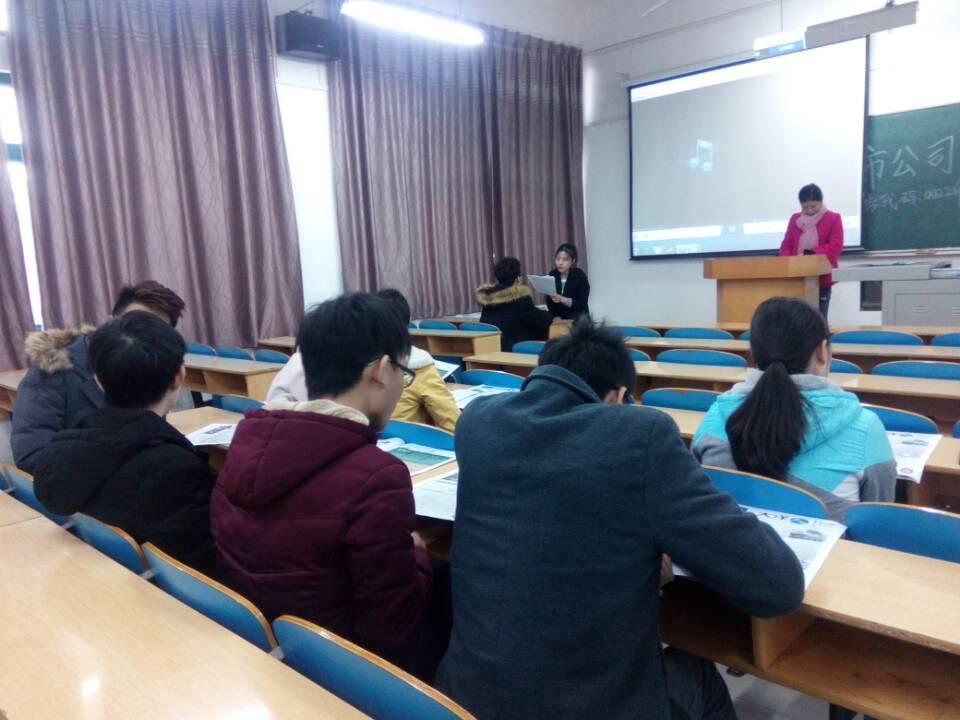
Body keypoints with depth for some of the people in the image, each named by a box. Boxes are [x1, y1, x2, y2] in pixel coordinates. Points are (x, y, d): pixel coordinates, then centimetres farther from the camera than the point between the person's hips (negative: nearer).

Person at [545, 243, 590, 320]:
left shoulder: (580, 276, -13)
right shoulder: (552, 275, -3)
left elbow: (582, 303, -18)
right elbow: (549, 302, -2)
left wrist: (563, 299, -29)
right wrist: (556, 318, -18)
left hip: (577, 317, -3)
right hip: (558, 318, 3)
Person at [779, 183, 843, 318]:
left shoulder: (833, 218, -1)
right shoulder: (795, 219, 11)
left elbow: (835, 246, -10)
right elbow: (786, 244, 10)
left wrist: (809, 254, -21)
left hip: (821, 279, -3)